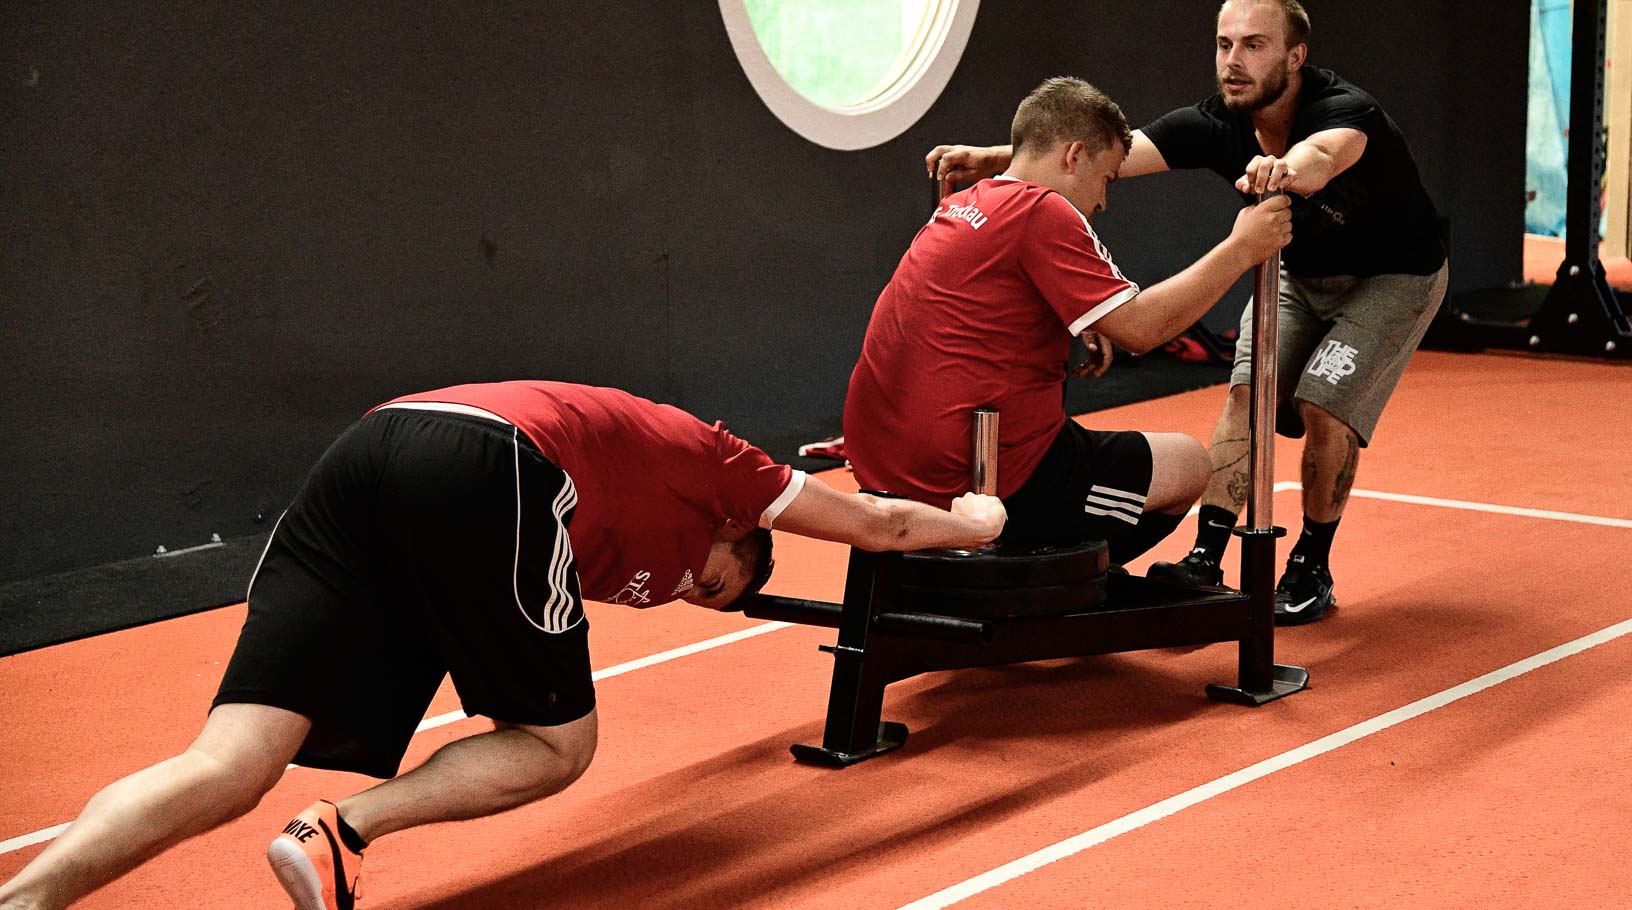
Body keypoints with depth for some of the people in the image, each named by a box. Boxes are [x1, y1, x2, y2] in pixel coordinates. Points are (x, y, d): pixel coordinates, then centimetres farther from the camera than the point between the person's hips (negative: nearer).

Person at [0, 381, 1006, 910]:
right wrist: (971, 523, 60)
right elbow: (874, 522, 40)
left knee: (230, 769, -5)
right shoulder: (707, 459, 28)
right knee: (556, 744, 13)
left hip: (362, 460, 7)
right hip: (486, 469, -7)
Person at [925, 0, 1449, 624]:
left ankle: (1311, 571, 2)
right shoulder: (1217, 125, -22)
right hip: (1300, 269, 5)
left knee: (1324, 405, -16)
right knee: (1248, 391, -12)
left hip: (1395, 274, -5)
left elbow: (1325, 154, -60)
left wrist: (1285, 169, -84)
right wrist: (998, 159, -47)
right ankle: (1206, 561, -13)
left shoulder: (1346, 110, -35)